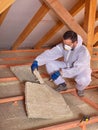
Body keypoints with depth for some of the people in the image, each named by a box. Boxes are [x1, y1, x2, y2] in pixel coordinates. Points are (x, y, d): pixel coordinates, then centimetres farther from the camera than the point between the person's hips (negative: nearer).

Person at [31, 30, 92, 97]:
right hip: (67, 67, 5)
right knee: (49, 63, -14)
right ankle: (62, 85, 3)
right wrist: (37, 61, -38)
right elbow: (50, 53, -24)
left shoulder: (83, 51, -33)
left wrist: (60, 72, -43)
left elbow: (77, 69, -37)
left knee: (84, 79, -40)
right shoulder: (63, 46, -19)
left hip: (81, 70, -5)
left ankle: (80, 88, 1)